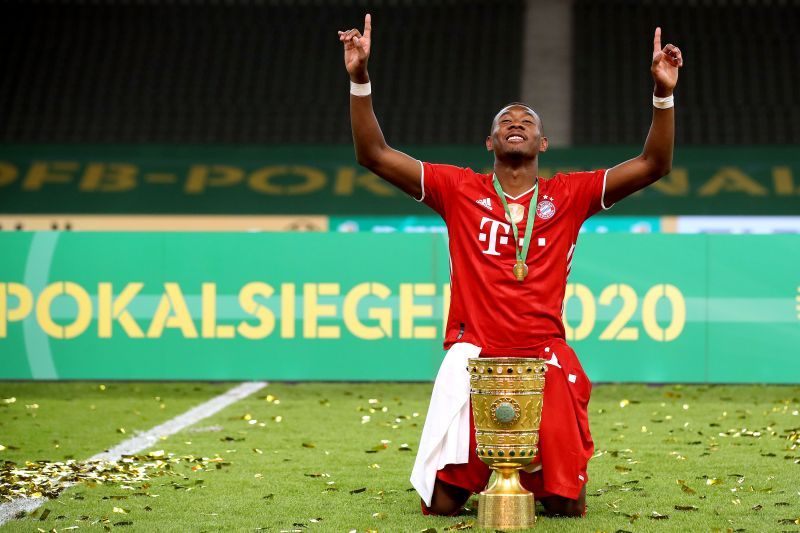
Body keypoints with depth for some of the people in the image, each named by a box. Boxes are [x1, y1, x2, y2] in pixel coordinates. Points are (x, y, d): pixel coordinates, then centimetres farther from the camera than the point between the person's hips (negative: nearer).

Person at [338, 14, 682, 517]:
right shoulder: (460, 189, 7)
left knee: (567, 506, 0)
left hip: (546, 358, 1)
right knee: (442, 505, -3)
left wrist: (663, 94, -10)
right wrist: (360, 79, -8)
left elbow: (654, 165, 2)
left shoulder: (570, 194, 9)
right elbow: (374, 154, 2)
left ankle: (540, 479, 36)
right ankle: (477, 475, 32)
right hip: (473, 357, -1)